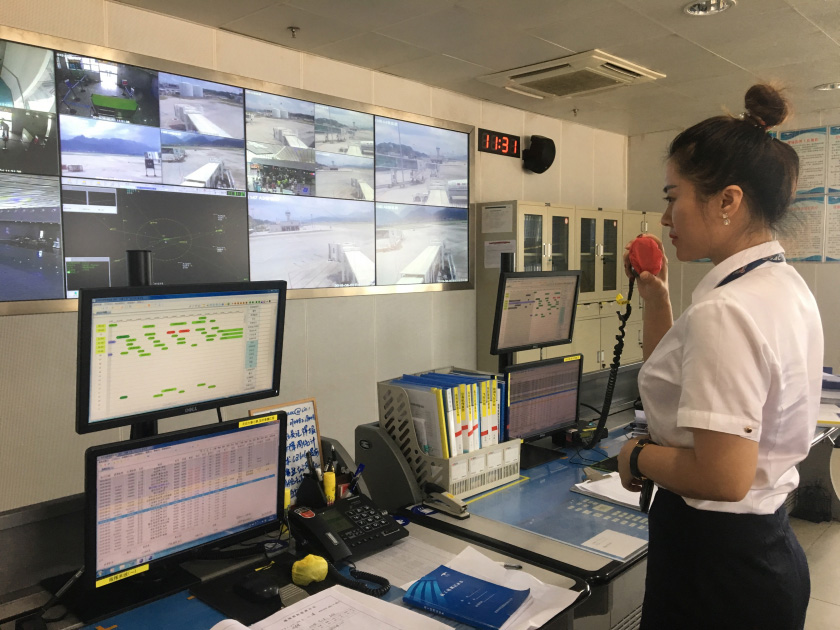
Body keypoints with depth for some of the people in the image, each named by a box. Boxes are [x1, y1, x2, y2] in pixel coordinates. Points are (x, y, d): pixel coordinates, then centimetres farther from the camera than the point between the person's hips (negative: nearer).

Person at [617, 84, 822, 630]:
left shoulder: (725, 310, -27)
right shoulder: (785, 285, 5)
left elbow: (723, 477, -29)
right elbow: (682, 385, 15)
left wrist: (638, 455, -13)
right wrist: (656, 297, 10)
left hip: (716, 564, -9)